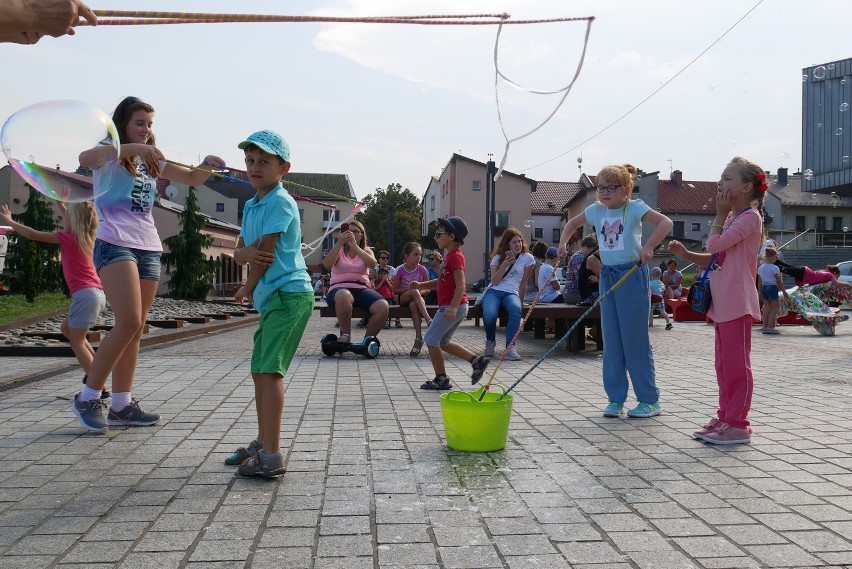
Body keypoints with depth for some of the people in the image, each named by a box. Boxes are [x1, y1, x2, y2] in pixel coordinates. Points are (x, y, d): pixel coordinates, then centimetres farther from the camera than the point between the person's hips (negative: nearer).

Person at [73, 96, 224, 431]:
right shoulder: (109, 154, 1)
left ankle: (121, 405, 10)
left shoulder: (151, 160, 20)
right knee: (129, 323, -17)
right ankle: (87, 398, -5)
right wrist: (130, 148, -32)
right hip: (115, 244, -7)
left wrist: (206, 166, -3)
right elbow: (85, 158, -23)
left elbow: (192, 179, 19)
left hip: (149, 248, 7)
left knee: (136, 328, 5)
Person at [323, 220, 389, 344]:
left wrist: (354, 246, -17)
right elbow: (327, 265, -11)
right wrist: (339, 243, -17)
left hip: (361, 288, 3)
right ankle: (345, 335, -21)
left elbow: (372, 264, -9)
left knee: (383, 307, -27)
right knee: (344, 296, -42)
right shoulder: (339, 250, 11)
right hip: (339, 288, -2)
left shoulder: (366, 250, 16)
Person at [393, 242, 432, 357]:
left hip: (417, 298, 1)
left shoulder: (422, 269, 1)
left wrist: (420, 291, -14)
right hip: (403, 298, -1)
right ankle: (428, 320, -46)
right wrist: (408, 288, -18)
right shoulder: (400, 270, -3)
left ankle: (418, 338, -42)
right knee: (415, 291, -36)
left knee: (413, 305, -38)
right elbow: (395, 290, -1)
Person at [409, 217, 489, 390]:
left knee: (431, 340, -3)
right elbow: (441, 282, 20)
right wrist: (421, 285, 8)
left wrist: (453, 307, -32)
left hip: (453, 307, -10)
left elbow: (461, 284, -24)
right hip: (450, 306, 10)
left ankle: (441, 379, 5)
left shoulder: (455, 256, -15)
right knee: (443, 342, 17)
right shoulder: (449, 255, 16)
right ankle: (477, 361, 17)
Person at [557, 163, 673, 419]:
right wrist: (563, 243, 8)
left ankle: (650, 400, 7)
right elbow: (572, 223, 25)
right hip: (608, 275, 6)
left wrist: (648, 247, -31)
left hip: (633, 275, -5)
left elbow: (666, 222, -18)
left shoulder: (635, 208, -7)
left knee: (635, 338, -3)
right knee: (611, 340, 7)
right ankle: (616, 398, 15)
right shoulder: (596, 210, 9)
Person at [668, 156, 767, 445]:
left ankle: (738, 424, 3)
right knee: (724, 363, 14)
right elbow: (714, 258, 20)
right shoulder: (731, 219, 18)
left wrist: (720, 214, -8)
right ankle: (725, 416, 23)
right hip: (722, 301, 10)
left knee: (736, 363, -4)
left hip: (737, 302, -10)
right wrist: (686, 253, 6)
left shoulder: (750, 217, -11)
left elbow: (715, 244, -22)